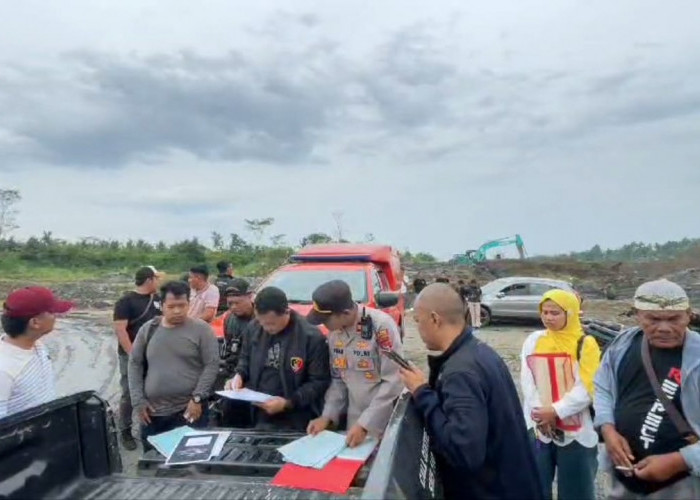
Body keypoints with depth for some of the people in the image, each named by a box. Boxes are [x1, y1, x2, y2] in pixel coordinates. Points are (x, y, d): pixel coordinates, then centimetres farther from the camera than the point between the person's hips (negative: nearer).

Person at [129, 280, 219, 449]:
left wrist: (197, 398, -14)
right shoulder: (148, 330, 6)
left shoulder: (201, 329, -6)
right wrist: (138, 401, 2)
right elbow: (135, 364, 8)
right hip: (153, 411, 4)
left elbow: (212, 365, -8)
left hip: (189, 409, -3)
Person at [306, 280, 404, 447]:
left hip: (386, 422, -5)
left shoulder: (381, 325, -21)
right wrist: (327, 415, 0)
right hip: (354, 421, 6)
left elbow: (394, 382, -21)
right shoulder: (335, 331, 0)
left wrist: (365, 424, -21)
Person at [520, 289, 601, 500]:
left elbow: (587, 390, -12)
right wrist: (541, 413, -13)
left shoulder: (585, 344, -6)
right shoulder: (533, 341, 3)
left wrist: (556, 411, -18)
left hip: (576, 432, -3)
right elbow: (527, 383, -1)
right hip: (538, 428, 3)